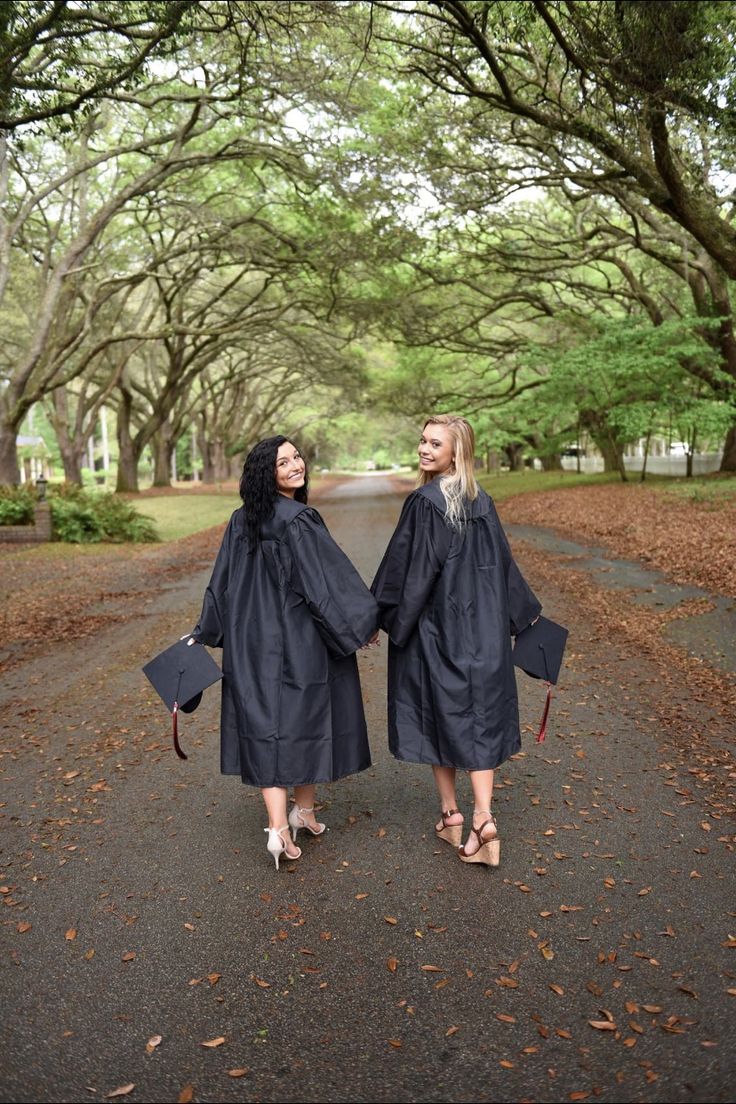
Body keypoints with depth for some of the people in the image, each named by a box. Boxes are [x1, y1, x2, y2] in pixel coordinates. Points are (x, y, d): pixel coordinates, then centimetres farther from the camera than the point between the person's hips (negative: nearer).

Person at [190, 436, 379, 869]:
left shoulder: (241, 521, 2)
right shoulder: (299, 521, -17)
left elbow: (221, 581, 7)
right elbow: (325, 581, -16)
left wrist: (205, 633, 16)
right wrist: (362, 623, -5)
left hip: (255, 642, 5)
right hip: (300, 640, -5)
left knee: (266, 726, 7)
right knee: (305, 720, 13)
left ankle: (279, 828, 1)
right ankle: (304, 810, 29)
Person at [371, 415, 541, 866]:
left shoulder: (425, 503, -16)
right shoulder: (482, 502, 3)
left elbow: (414, 571, -15)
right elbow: (503, 562, 9)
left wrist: (385, 620, -5)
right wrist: (523, 613, 20)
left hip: (435, 625, -5)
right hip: (482, 626, 5)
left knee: (440, 715, 10)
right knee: (480, 717, 8)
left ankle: (451, 814, 22)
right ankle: (483, 818, 2)